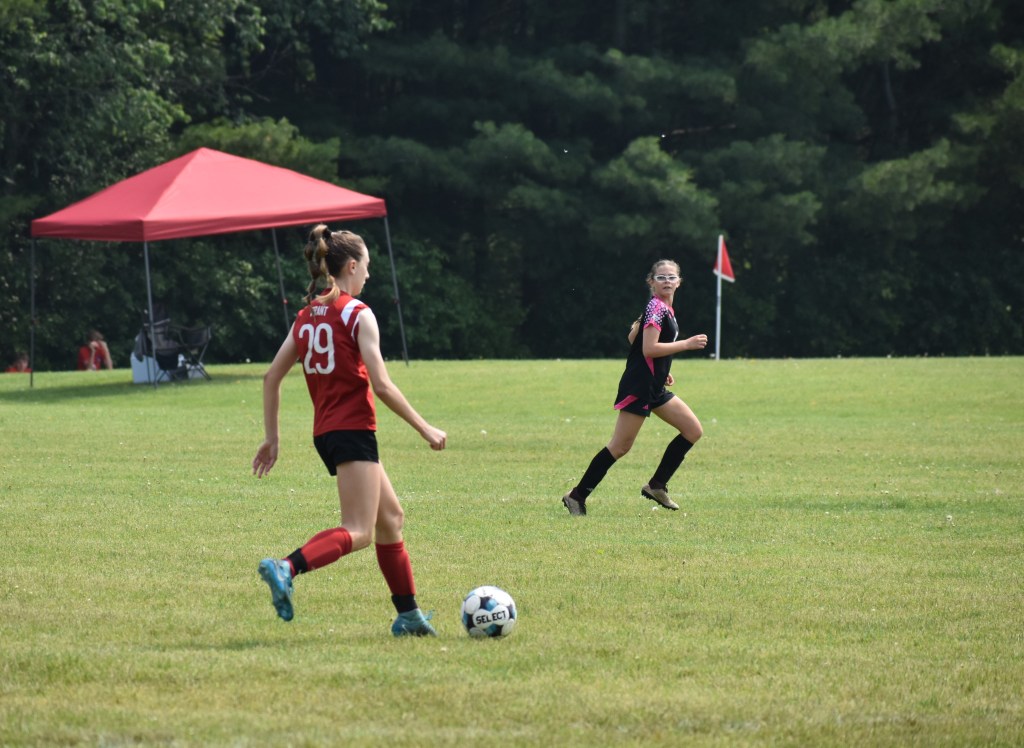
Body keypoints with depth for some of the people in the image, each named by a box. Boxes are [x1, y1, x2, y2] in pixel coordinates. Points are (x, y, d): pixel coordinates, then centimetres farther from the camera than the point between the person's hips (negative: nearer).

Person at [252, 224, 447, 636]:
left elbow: (271, 378, 11)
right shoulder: (358, 315, -9)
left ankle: (409, 614, 20)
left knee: (390, 517, 18)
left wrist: (271, 438, 16)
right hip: (353, 430, -8)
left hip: (325, 432, 8)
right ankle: (286, 568, -34)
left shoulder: (307, 316, 12)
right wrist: (425, 429, -8)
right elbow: (382, 385, -15)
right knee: (358, 532, -13)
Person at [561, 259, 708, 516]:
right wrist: (686, 344, -20)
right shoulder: (656, 307, -15)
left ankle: (656, 485, 11)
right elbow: (649, 348, -23)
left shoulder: (664, 308, 14)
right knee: (620, 446, -8)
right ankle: (577, 496, -1)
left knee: (693, 431, 8)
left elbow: (633, 338, 21)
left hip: (654, 387, 10)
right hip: (638, 388, -10)